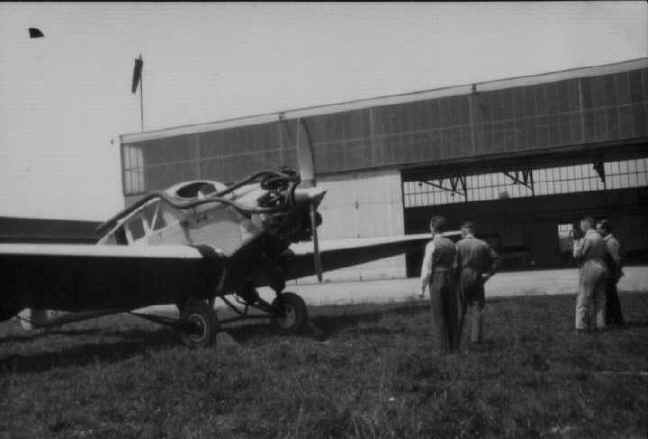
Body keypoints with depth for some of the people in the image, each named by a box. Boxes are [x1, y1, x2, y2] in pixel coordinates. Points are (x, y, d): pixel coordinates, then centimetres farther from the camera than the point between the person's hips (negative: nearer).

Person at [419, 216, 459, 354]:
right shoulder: (451, 244, 7)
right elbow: (454, 266, 14)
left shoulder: (431, 245, -13)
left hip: (436, 283, -5)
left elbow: (426, 269, -14)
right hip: (451, 281, 5)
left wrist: (422, 288, -6)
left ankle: (444, 348, 4)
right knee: (451, 314, 13)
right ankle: (453, 345, 16)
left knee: (439, 316, 3)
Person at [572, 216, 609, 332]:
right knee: (600, 298, 11)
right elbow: (605, 254, 14)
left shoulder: (586, 238, -13)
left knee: (584, 299, -2)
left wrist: (576, 242, 1)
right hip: (602, 268, 7)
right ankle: (600, 324, 12)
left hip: (589, 269, -7)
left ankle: (581, 325, -3)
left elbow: (577, 255, -12)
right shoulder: (600, 238, 11)